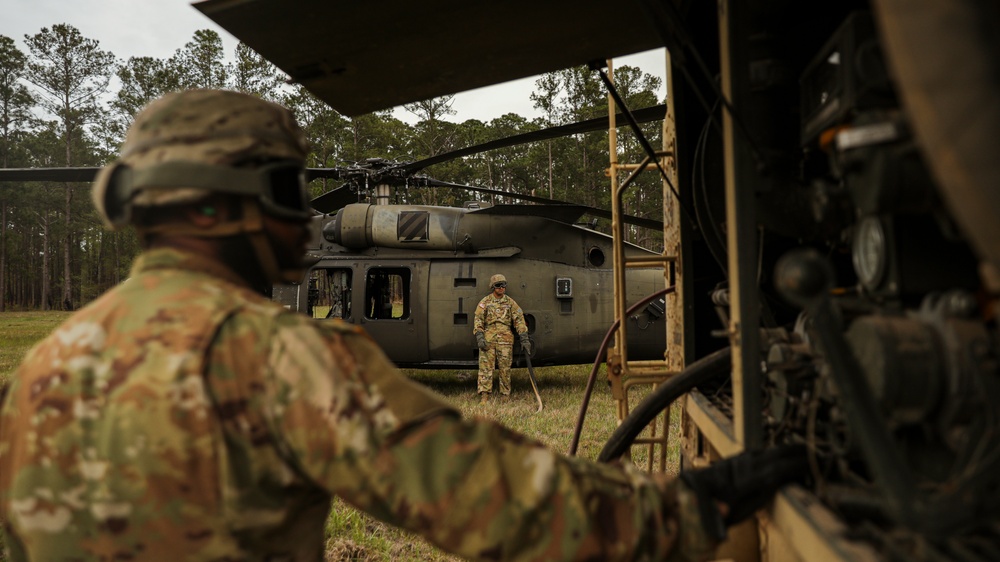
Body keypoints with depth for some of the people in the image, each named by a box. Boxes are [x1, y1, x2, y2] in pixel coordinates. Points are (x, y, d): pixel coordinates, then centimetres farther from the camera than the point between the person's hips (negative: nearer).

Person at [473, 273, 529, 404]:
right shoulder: (485, 302, 6)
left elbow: (519, 320, 5)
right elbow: (478, 321, 2)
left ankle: (505, 396, 10)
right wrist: (480, 337, -11)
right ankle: (484, 396, -3)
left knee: (505, 369, 3)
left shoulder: (510, 303, 9)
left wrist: (524, 339, -3)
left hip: (505, 340, 1)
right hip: (488, 339, -1)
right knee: (485, 367, -5)